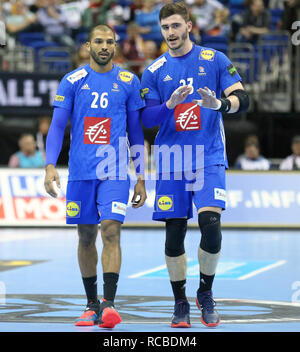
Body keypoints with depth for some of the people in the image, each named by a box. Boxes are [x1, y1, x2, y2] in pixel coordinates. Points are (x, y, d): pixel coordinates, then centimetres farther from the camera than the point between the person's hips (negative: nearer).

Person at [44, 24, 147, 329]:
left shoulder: (128, 82, 6)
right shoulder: (72, 81, 4)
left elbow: (136, 132, 11)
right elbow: (57, 126, 2)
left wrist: (141, 178, 9)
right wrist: (50, 166, -12)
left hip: (115, 171, -1)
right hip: (80, 171, 1)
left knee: (111, 232, -14)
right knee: (86, 237, 8)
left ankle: (108, 304, -17)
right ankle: (91, 304, 19)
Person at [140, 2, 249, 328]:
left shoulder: (214, 60, 3)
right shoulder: (154, 71, 7)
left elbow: (242, 99, -1)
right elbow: (146, 118, 1)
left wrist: (219, 104, -22)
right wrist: (170, 105, -18)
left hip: (209, 158, -2)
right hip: (171, 161, 2)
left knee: (210, 223, -16)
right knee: (174, 235, 1)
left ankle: (206, 292, 6)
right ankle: (180, 304, 16)